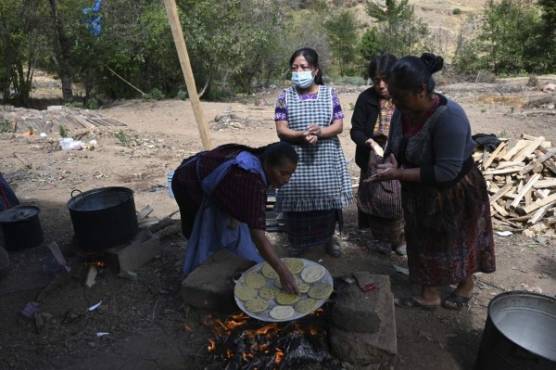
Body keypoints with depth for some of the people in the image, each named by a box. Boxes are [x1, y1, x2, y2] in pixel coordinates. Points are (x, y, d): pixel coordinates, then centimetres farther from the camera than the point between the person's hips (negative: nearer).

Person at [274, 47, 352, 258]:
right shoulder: (285, 97, 1)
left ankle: (329, 238, 31)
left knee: (327, 200, 8)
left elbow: (339, 126, -1)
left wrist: (320, 132, -21)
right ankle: (297, 242, 25)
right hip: (296, 160, 0)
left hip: (326, 159, 1)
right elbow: (281, 130, -4)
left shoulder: (329, 94, 3)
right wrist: (302, 135, -22)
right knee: (297, 201, 4)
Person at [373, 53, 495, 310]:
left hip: (454, 193, -6)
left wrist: (400, 174, -32)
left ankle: (466, 287, 42)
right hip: (421, 193, 7)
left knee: (457, 242, 15)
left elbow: (446, 172, -32)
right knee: (425, 242, 16)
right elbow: (393, 147, 3)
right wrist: (390, 164, -19)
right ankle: (430, 295, 35)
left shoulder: (449, 117, -32)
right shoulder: (403, 111, -10)